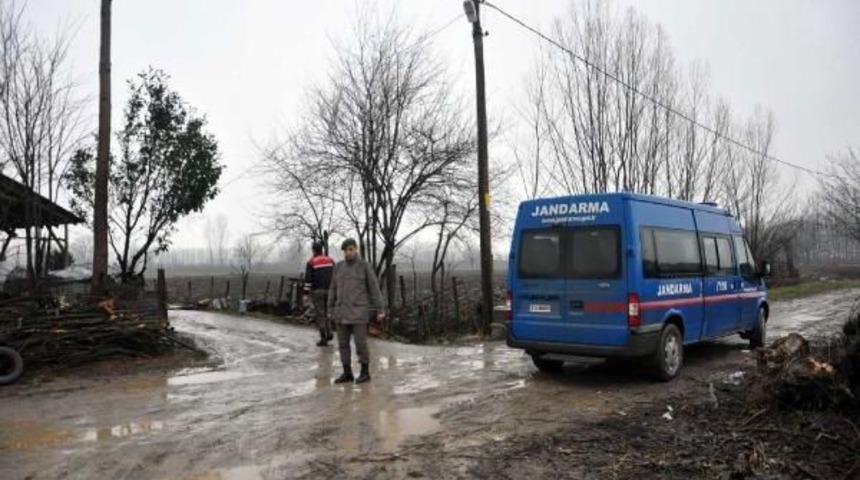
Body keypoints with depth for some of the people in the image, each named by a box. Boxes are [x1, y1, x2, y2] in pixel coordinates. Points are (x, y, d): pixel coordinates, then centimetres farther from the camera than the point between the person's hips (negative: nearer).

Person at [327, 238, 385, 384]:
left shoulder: (365, 266, -6)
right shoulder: (338, 267, 7)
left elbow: (374, 288, -5)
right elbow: (333, 289, 12)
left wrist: (380, 310, -8)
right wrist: (330, 310, 11)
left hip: (359, 311, -5)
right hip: (343, 311, 5)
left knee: (360, 343, -4)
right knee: (343, 343, 6)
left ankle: (365, 372, 11)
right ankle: (347, 373, 17)